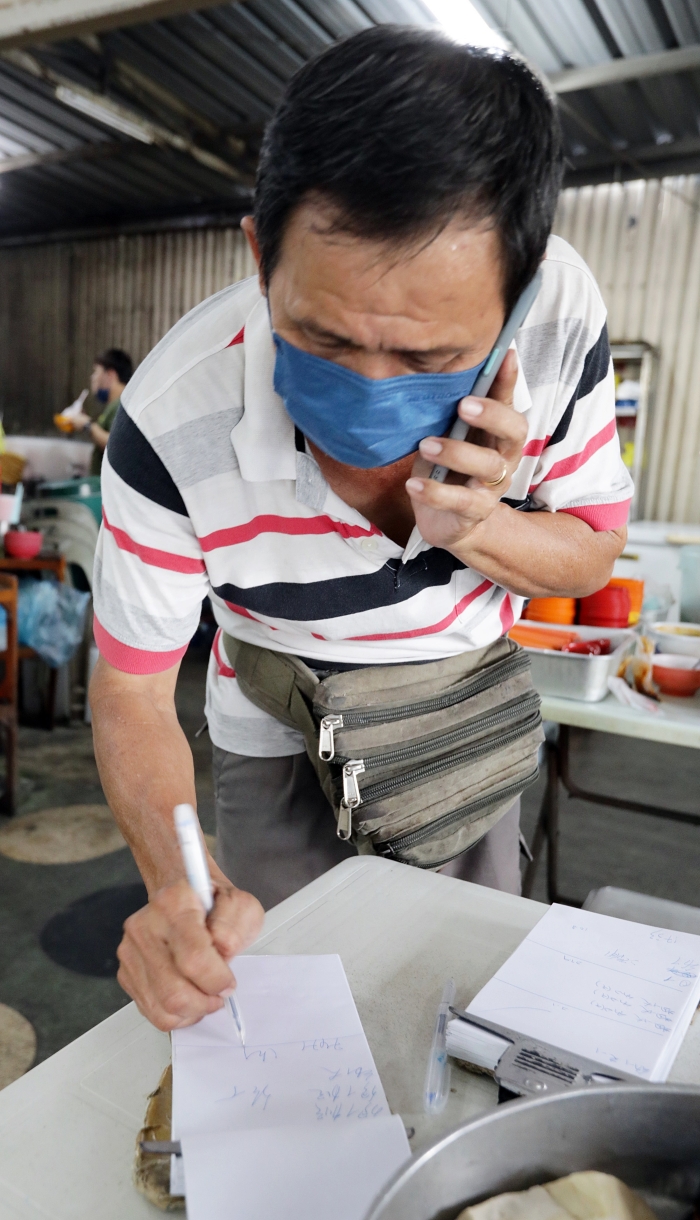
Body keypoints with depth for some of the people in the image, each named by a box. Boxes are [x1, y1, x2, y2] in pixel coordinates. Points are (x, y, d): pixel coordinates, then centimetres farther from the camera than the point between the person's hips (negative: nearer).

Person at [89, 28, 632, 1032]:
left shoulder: (561, 310, -27)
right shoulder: (174, 424, -33)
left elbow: (592, 550, -11)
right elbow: (131, 687, -20)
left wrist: (474, 527, -33)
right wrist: (177, 885, -38)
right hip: (282, 747, -1)